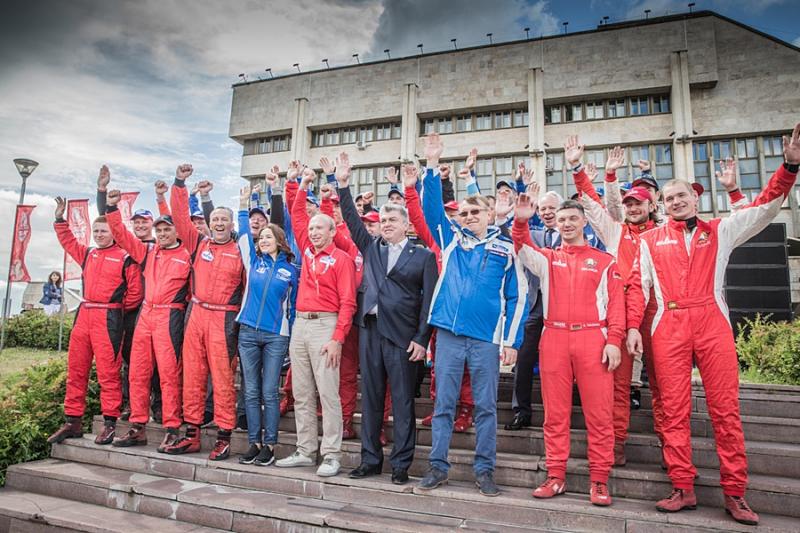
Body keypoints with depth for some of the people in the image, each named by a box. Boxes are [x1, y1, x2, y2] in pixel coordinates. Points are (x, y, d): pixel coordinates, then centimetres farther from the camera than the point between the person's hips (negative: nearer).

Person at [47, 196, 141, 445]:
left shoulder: (124, 257, -3)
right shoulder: (87, 254, 16)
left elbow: (135, 290, -6)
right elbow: (68, 241, 31)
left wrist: (117, 308, 0)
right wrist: (60, 217, 26)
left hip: (108, 318, -7)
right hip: (84, 314, 7)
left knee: (108, 371, -6)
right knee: (76, 369, 10)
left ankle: (110, 424, 1)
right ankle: (72, 422, 19)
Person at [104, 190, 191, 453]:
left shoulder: (187, 255, 1)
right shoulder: (148, 251, 16)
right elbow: (121, 234, 19)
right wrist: (112, 207, 14)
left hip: (170, 317, -6)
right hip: (145, 315, 6)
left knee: (168, 372, -8)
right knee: (138, 372, 7)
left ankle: (172, 429, -2)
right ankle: (137, 428, 17)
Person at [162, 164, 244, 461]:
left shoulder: (240, 251, 1)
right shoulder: (198, 243, 11)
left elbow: (250, 285, 1)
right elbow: (180, 216, 8)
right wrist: (179, 183, 4)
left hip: (224, 320, -4)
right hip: (196, 314, 4)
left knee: (222, 378, -2)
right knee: (192, 376, 9)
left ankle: (224, 437, 7)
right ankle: (192, 434, 20)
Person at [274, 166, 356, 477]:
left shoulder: (341, 259, -5)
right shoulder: (307, 251, 14)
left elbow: (347, 302, -10)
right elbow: (297, 217, 23)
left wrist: (337, 339, -16)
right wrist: (303, 187, 18)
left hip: (325, 326, -7)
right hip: (300, 324, 7)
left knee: (328, 393, -3)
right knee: (302, 394, 10)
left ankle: (331, 455, 4)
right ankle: (305, 451, 20)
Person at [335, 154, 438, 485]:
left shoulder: (423, 256, 1)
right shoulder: (371, 247, 13)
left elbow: (429, 300, -3)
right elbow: (352, 220, 11)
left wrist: (421, 339, -9)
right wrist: (343, 185, 3)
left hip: (402, 336, -4)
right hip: (370, 331, 4)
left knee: (403, 402, 3)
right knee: (370, 398, 10)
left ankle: (401, 465, 14)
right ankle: (370, 460, 22)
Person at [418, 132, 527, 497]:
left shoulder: (505, 249, 4)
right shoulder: (451, 239, 9)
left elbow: (517, 297, 2)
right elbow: (431, 206, 3)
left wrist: (511, 340, -3)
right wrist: (432, 165, -6)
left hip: (487, 338, -1)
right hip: (448, 333, 2)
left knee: (486, 406, 7)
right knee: (443, 404, 8)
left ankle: (484, 470, 20)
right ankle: (438, 466, 19)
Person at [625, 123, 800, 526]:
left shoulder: (720, 231, 16)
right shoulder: (651, 240, 14)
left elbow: (765, 207, 10)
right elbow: (637, 285, 10)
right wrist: (633, 327, 1)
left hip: (712, 323, 0)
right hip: (668, 327, 0)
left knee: (726, 408, 0)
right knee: (675, 410, 0)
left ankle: (734, 493, 9)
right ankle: (683, 489, 8)